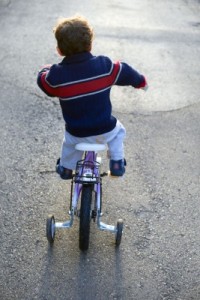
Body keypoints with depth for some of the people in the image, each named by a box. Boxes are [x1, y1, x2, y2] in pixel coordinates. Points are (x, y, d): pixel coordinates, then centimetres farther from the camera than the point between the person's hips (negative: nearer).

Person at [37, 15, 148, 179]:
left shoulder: (55, 75, -17)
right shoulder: (105, 66, -16)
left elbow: (43, 81, 5)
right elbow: (126, 73, 1)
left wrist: (45, 70, 28)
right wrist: (141, 81, 22)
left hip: (76, 134, 1)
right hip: (105, 130, 0)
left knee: (69, 143, 35)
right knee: (117, 131, 33)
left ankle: (65, 168, 47)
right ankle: (117, 163, 27)